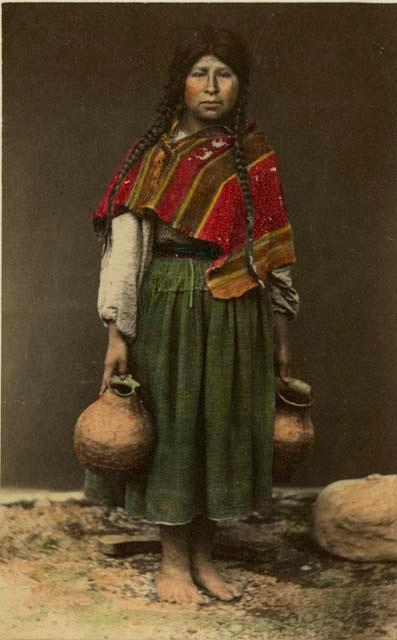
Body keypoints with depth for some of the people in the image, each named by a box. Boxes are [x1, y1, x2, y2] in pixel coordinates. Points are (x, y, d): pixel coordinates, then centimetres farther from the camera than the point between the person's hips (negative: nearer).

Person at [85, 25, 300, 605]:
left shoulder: (254, 157, 7)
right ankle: (173, 561, 25)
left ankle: (204, 557, 29)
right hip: (168, 311, -2)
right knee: (171, 427, 6)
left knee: (223, 430, 9)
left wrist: (282, 334, 7)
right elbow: (124, 245, -6)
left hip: (236, 316, 3)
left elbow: (273, 252, 7)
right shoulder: (151, 156, 0)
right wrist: (117, 334, -12)